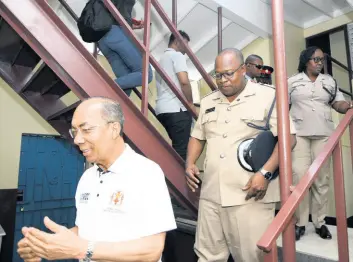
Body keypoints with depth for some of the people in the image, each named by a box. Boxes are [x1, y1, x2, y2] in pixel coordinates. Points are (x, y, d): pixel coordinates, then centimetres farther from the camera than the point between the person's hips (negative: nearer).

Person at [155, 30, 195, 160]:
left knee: (176, 146, 14)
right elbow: (184, 81, -14)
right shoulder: (177, 55, 1)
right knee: (181, 148, -9)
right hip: (176, 109, -9)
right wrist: (191, 104, -3)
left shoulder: (162, 58, 28)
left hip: (162, 109, 9)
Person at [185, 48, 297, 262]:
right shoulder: (208, 102, 14)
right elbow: (198, 137, 21)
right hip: (211, 194, 5)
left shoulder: (267, 96, -2)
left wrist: (265, 173, -16)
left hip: (251, 195, -4)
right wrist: (190, 163, 4)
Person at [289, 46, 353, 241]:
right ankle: (300, 223, 1)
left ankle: (320, 223, 14)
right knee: (300, 176, -9)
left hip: (323, 134, 3)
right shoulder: (293, 82, 8)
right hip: (299, 134, -2)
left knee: (322, 179, 3)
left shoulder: (329, 81, 15)